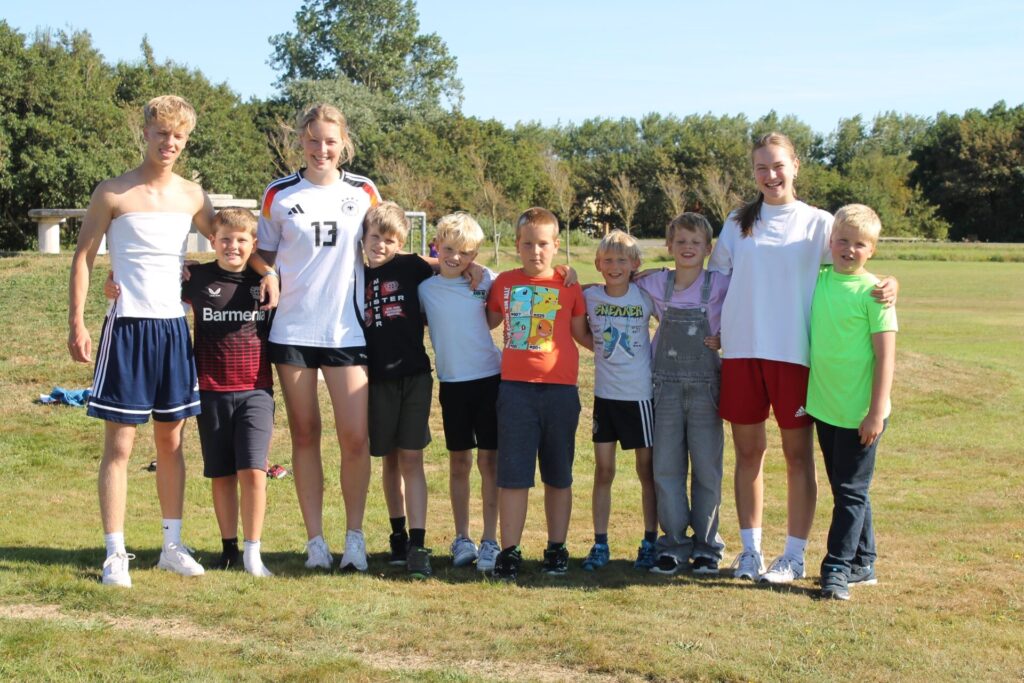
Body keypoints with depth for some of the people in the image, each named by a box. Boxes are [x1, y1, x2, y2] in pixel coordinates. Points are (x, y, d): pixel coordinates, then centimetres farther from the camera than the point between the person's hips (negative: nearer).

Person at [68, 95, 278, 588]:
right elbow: (83, 257, -1)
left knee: (171, 440, 10)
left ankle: (172, 546, 19)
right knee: (120, 443, -3)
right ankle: (115, 554, 3)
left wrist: (266, 272, 5)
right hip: (128, 326, -4)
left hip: (173, 327, 4)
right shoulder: (113, 193, -4)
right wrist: (76, 323, -8)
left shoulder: (192, 196, 8)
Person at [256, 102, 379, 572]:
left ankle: (354, 537, 10)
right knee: (304, 434, 6)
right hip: (292, 330, 0)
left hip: (347, 330, 0)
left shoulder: (364, 193, 6)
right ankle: (315, 540, 14)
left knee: (355, 437, -6)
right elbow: (264, 258, 13)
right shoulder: (278, 195, 4)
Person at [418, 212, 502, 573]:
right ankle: (461, 539, 19)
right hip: (452, 383, 1)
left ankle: (490, 541, 7)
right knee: (459, 462, 8)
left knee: (489, 460, 1)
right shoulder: (425, 288, 1)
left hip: (490, 377, -1)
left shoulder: (486, 281, 0)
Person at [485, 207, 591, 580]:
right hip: (515, 388, 0)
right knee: (513, 474, -2)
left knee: (558, 475, 10)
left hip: (560, 389, 0)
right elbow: (488, 322, 22)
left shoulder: (569, 285, 4)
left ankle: (557, 549, 21)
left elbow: (581, 334, 11)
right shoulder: (504, 283, 8)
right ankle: (509, 552, 5)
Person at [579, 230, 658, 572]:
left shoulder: (645, 296, -4)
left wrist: (655, 355, 1)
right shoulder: (589, 297, -2)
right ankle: (600, 545, 11)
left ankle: (650, 543, 16)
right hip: (605, 393, 2)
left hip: (641, 393, -1)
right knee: (603, 470, 4)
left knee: (647, 470, 6)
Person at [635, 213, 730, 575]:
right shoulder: (655, 285, 4)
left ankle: (706, 546, 15)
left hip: (706, 386, -2)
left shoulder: (721, 285, -3)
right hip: (667, 386, 2)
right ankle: (674, 545, 12)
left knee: (707, 468, 4)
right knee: (666, 468, 3)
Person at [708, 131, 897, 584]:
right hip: (741, 351, 3)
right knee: (748, 450, 7)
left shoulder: (819, 223, 4)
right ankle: (750, 550, 17)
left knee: (798, 455, 2)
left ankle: (794, 555, 11)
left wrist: (887, 284, -18)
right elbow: (714, 278, 17)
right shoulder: (737, 223, 11)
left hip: (795, 353, -2)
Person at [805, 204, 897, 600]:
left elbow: (885, 355, -13)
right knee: (845, 489, 15)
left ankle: (838, 568, 5)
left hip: (860, 413, -6)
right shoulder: (818, 281, 6)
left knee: (851, 491, 0)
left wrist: (876, 412, -16)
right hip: (824, 407, 6)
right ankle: (862, 564, 26)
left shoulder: (871, 291, -11)